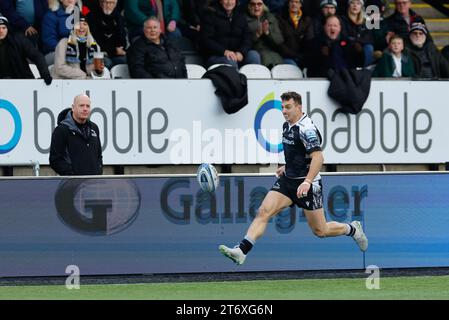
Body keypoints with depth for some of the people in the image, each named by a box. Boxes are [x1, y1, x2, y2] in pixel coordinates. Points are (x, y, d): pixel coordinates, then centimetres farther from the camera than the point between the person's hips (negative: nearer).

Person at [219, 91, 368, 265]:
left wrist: (307, 182, -38)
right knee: (263, 212, -13)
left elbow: (317, 157, -28)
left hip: (307, 184, -7)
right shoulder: (287, 125, 7)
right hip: (288, 180, 7)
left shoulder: (306, 128, -20)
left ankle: (353, 229, 31)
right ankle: (241, 251, -23)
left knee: (320, 230, 4)